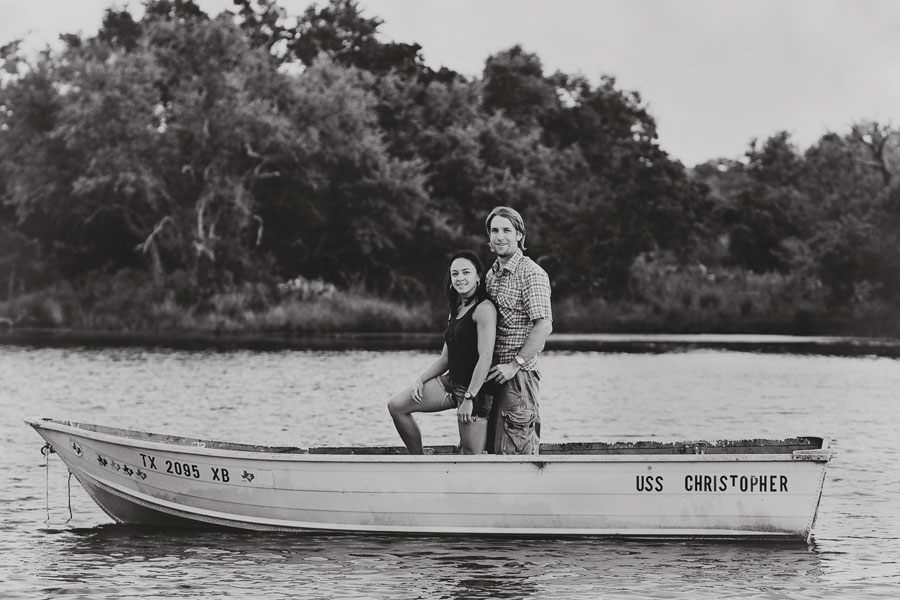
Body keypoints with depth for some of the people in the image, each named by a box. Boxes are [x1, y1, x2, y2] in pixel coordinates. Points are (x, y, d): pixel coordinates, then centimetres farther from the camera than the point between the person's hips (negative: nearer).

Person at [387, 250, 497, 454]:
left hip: (474, 388, -9)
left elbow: (485, 357, -21)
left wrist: (469, 399, -24)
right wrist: (420, 379, 3)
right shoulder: (456, 311, 15)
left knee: (472, 455, -8)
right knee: (397, 406, 4)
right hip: (451, 382, 9)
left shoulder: (484, 309, -14)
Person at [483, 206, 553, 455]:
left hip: (519, 375, -8)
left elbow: (544, 326, -18)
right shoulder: (492, 274, 16)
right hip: (495, 374, 8)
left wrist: (516, 364, -20)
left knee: (512, 449, -10)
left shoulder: (531, 273, -10)